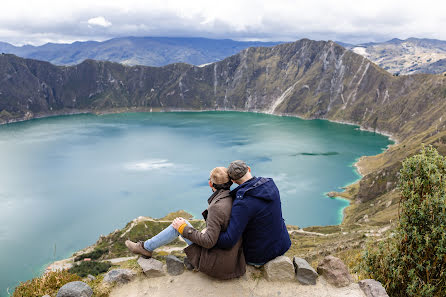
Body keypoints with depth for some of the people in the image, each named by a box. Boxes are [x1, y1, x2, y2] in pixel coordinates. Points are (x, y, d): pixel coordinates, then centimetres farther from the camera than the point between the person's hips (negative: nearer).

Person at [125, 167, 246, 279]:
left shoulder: (217, 207, -25)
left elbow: (209, 242, -24)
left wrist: (184, 228, -14)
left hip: (216, 262, -7)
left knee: (179, 224, 3)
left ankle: (146, 247, 20)